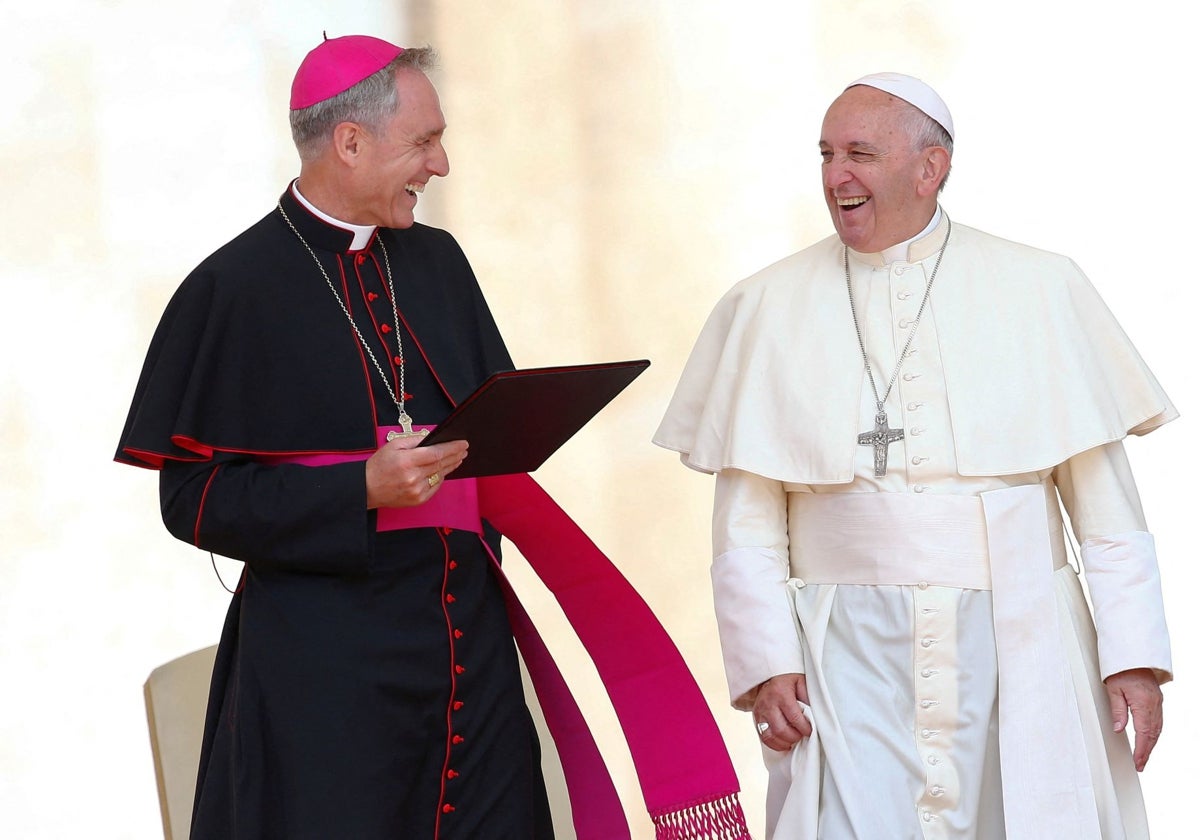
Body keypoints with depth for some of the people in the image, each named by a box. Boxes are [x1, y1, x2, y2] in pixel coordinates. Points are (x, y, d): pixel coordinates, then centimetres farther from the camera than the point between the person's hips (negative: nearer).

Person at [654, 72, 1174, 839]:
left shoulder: (1042, 291, 5)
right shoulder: (769, 308, 6)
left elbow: (1104, 496, 4)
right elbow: (747, 517, 4)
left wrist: (1134, 654, -1)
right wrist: (765, 661, -5)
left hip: (1018, 647, 0)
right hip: (851, 654, 0)